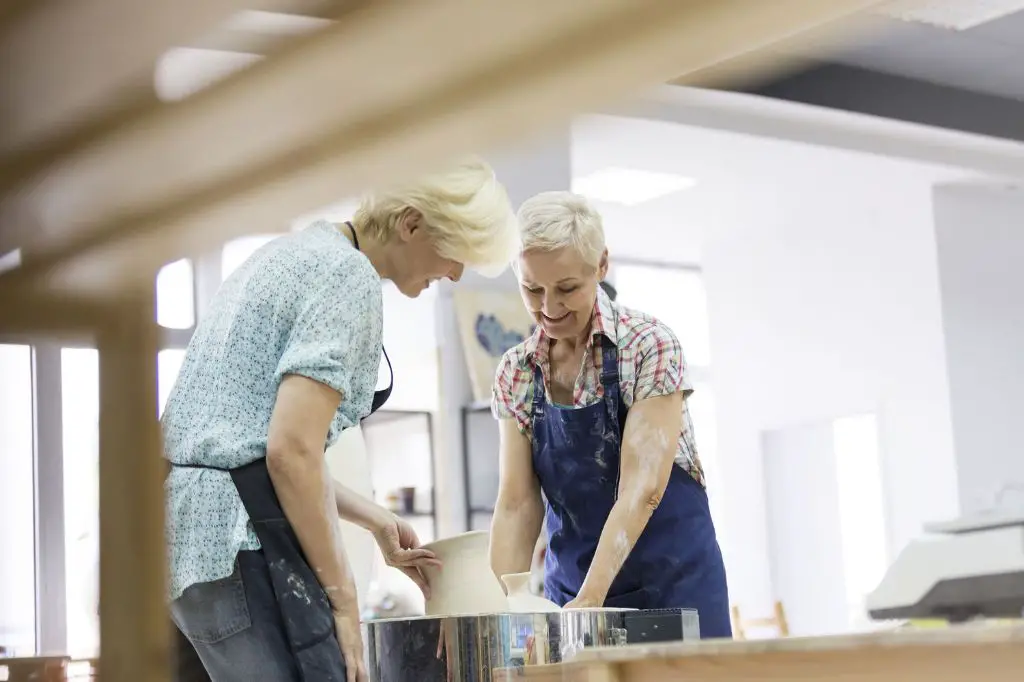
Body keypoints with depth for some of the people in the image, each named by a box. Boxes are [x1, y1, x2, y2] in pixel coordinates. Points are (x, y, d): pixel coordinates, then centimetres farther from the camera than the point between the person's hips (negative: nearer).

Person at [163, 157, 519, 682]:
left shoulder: (293, 252, 19)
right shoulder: (349, 277, -10)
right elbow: (292, 451, -18)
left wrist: (373, 520, 24)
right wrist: (343, 599, -11)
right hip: (236, 541, -10)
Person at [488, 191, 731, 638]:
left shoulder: (649, 345, -13)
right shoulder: (515, 373, 0)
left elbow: (641, 489, -21)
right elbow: (516, 504, -3)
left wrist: (590, 600, -30)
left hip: (672, 579, -3)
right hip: (571, 581, 3)